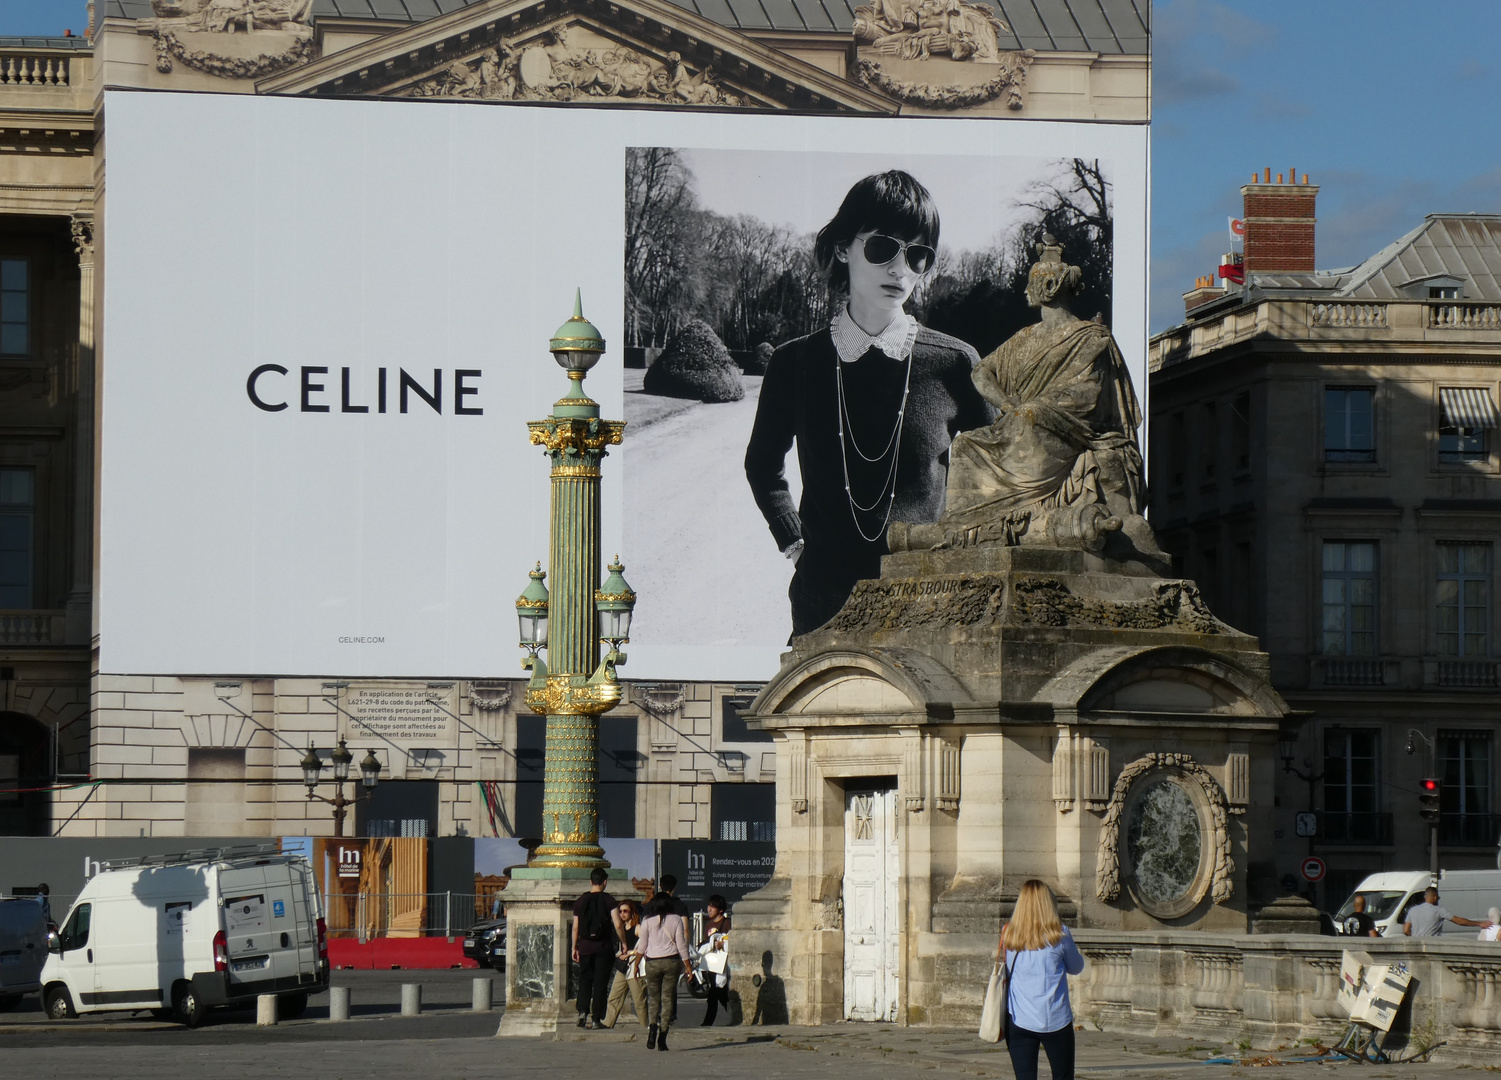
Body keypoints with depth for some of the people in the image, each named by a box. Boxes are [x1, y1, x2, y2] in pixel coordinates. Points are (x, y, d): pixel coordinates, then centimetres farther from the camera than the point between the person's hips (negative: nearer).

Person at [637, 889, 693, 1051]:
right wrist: (687, 965, 6)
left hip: (652, 962, 0)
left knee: (653, 997, 11)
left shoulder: (648, 921, 0)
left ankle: (653, 1025, -17)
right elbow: (681, 944, -1)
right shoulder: (676, 919, 0)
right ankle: (662, 1037, -1)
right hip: (672, 961, 0)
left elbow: (641, 948, 1)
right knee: (668, 997, 4)